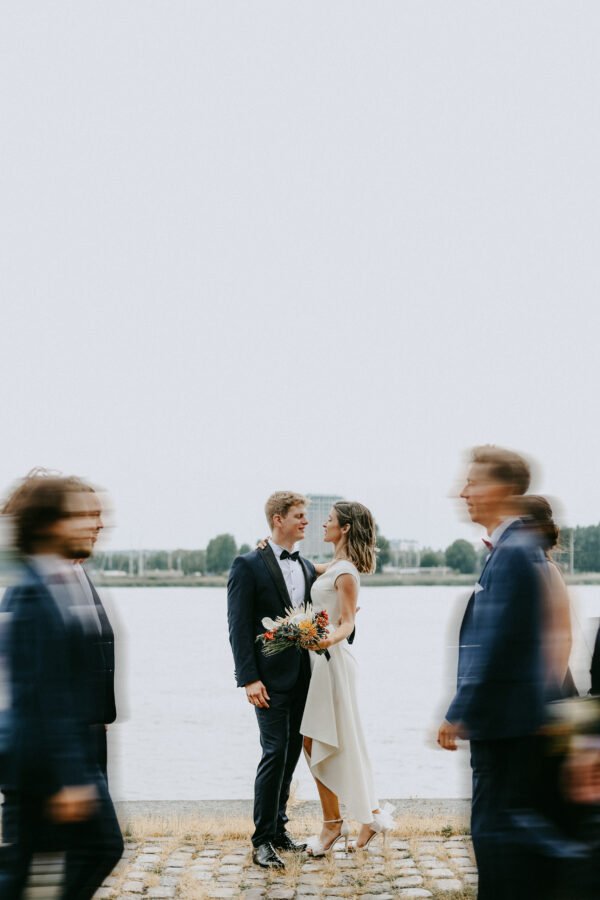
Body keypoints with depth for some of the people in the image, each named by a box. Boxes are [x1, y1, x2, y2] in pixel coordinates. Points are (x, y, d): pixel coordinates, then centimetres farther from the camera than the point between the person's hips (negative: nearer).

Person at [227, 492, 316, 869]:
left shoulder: (308, 568, 13)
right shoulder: (249, 565, -7)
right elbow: (239, 626, -10)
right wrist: (249, 678, -17)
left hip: (303, 678, 6)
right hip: (271, 678, -6)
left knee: (291, 754, 11)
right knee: (275, 753, -9)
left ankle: (278, 827, 22)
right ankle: (262, 841, -1)